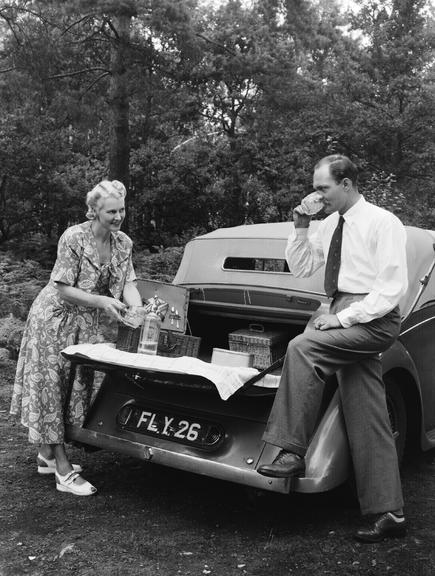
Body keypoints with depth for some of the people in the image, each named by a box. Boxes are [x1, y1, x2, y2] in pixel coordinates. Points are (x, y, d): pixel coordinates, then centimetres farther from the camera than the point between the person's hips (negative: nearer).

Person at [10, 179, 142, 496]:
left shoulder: (123, 243, -3)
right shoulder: (73, 238, -21)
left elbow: (129, 284, -4)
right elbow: (63, 290, -21)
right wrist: (102, 301, -31)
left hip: (87, 324, 7)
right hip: (55, 319, -7)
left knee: (76, 386, 11)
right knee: (51, 387, -3)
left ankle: (48, 453, 27)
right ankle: (64, 470, 0)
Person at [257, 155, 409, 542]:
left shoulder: (383, 223, -8)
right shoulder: (330, 225, 14)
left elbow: (393, 287, -14)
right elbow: (300, 268, 20)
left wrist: (343, 317, -19)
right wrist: (301, 228, 5)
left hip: (374, 320, -7)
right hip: (347, 320, 8)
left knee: (302, 347, -28)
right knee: (367, 422, 5)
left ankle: (292, 452, -23)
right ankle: (389, 513, 12)